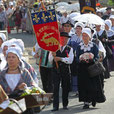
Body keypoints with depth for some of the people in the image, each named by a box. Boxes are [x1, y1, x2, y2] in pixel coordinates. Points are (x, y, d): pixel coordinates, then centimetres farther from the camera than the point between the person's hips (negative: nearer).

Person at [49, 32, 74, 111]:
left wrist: (60, 59, -15)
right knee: (56, 88, -6)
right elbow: (50, 60, 6)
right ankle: (55, 106, -7)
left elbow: (70, 60, -9)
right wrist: (53, 55, -14)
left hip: (65, 71, 0)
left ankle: (65, 104, 19)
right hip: (56, 70, 0)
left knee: (65, 88, 6)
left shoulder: (69, 49, 5)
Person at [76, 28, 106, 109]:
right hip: (82, 68, 1)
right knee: (84, 85, -3)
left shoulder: (94, 46, 2)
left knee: (93, 85, -3)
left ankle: (94, 99, 19)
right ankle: (86, 102, 1)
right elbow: (77, 58, 3)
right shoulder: (79, 47, 6)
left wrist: (91, 60, -22)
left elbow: (97, 57, -2)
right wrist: (81, 60, -19)